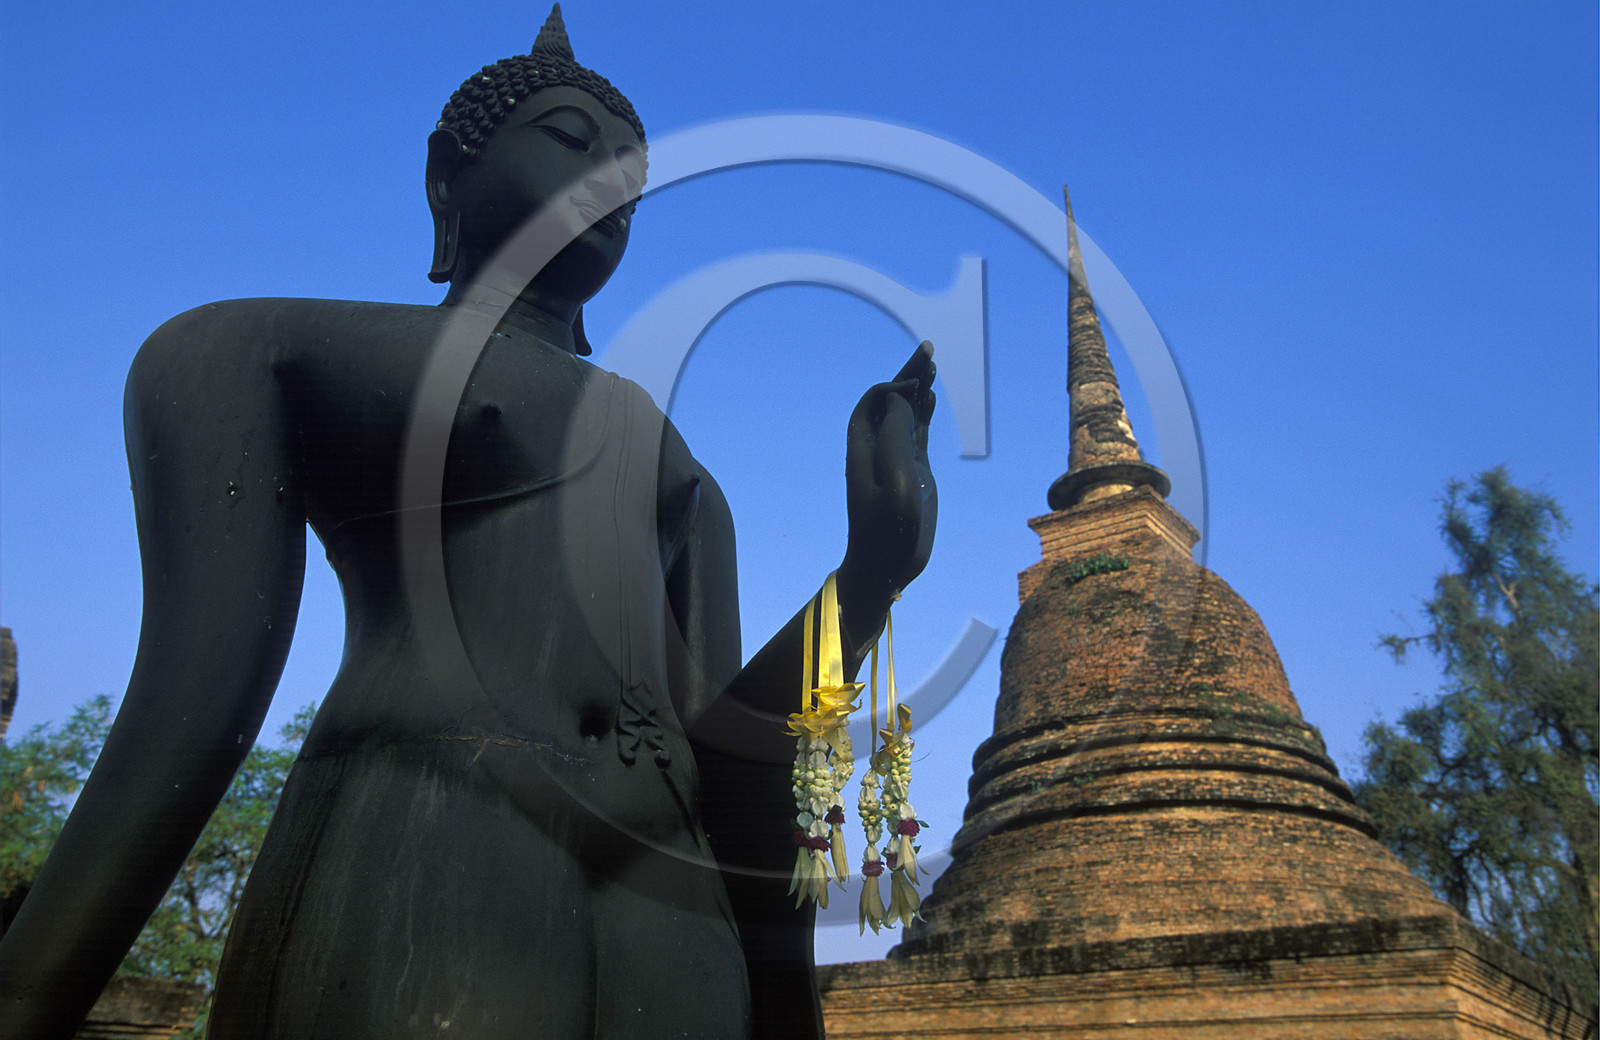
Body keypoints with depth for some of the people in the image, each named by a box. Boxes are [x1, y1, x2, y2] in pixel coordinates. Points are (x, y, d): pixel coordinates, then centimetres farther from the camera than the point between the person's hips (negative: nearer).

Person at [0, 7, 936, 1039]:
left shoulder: (681, 479, 23)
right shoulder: (262, 354, 11)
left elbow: (717, 745, 13)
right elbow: (192, 716, 2)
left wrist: (872, 572, 1)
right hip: (412, 893, -5)